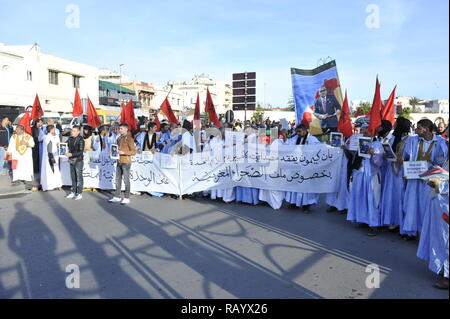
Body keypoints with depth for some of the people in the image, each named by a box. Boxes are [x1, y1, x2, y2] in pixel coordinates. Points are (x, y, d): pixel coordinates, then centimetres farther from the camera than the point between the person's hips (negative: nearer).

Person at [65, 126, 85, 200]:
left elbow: (81, 152, -17)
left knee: (79, 177, 1)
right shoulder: (70, 138, 6)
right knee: (73, 177, 13)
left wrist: (71, 154, -27)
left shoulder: (80, 140, -12)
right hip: (71, 161, 6)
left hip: (78, 161, -6)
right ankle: (73, 192, 23)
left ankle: (79, 193, 8)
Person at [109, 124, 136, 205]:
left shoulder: (129, 139, -9)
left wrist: (123, 152, -21)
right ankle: (117, 197, 19)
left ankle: (127, 198, 4)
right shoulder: (119, 138, 13)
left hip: (126, 162, -8)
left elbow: (134, 151, -12)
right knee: (118, 179, 11)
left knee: (126, 180, -2)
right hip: (119, 161, 8)